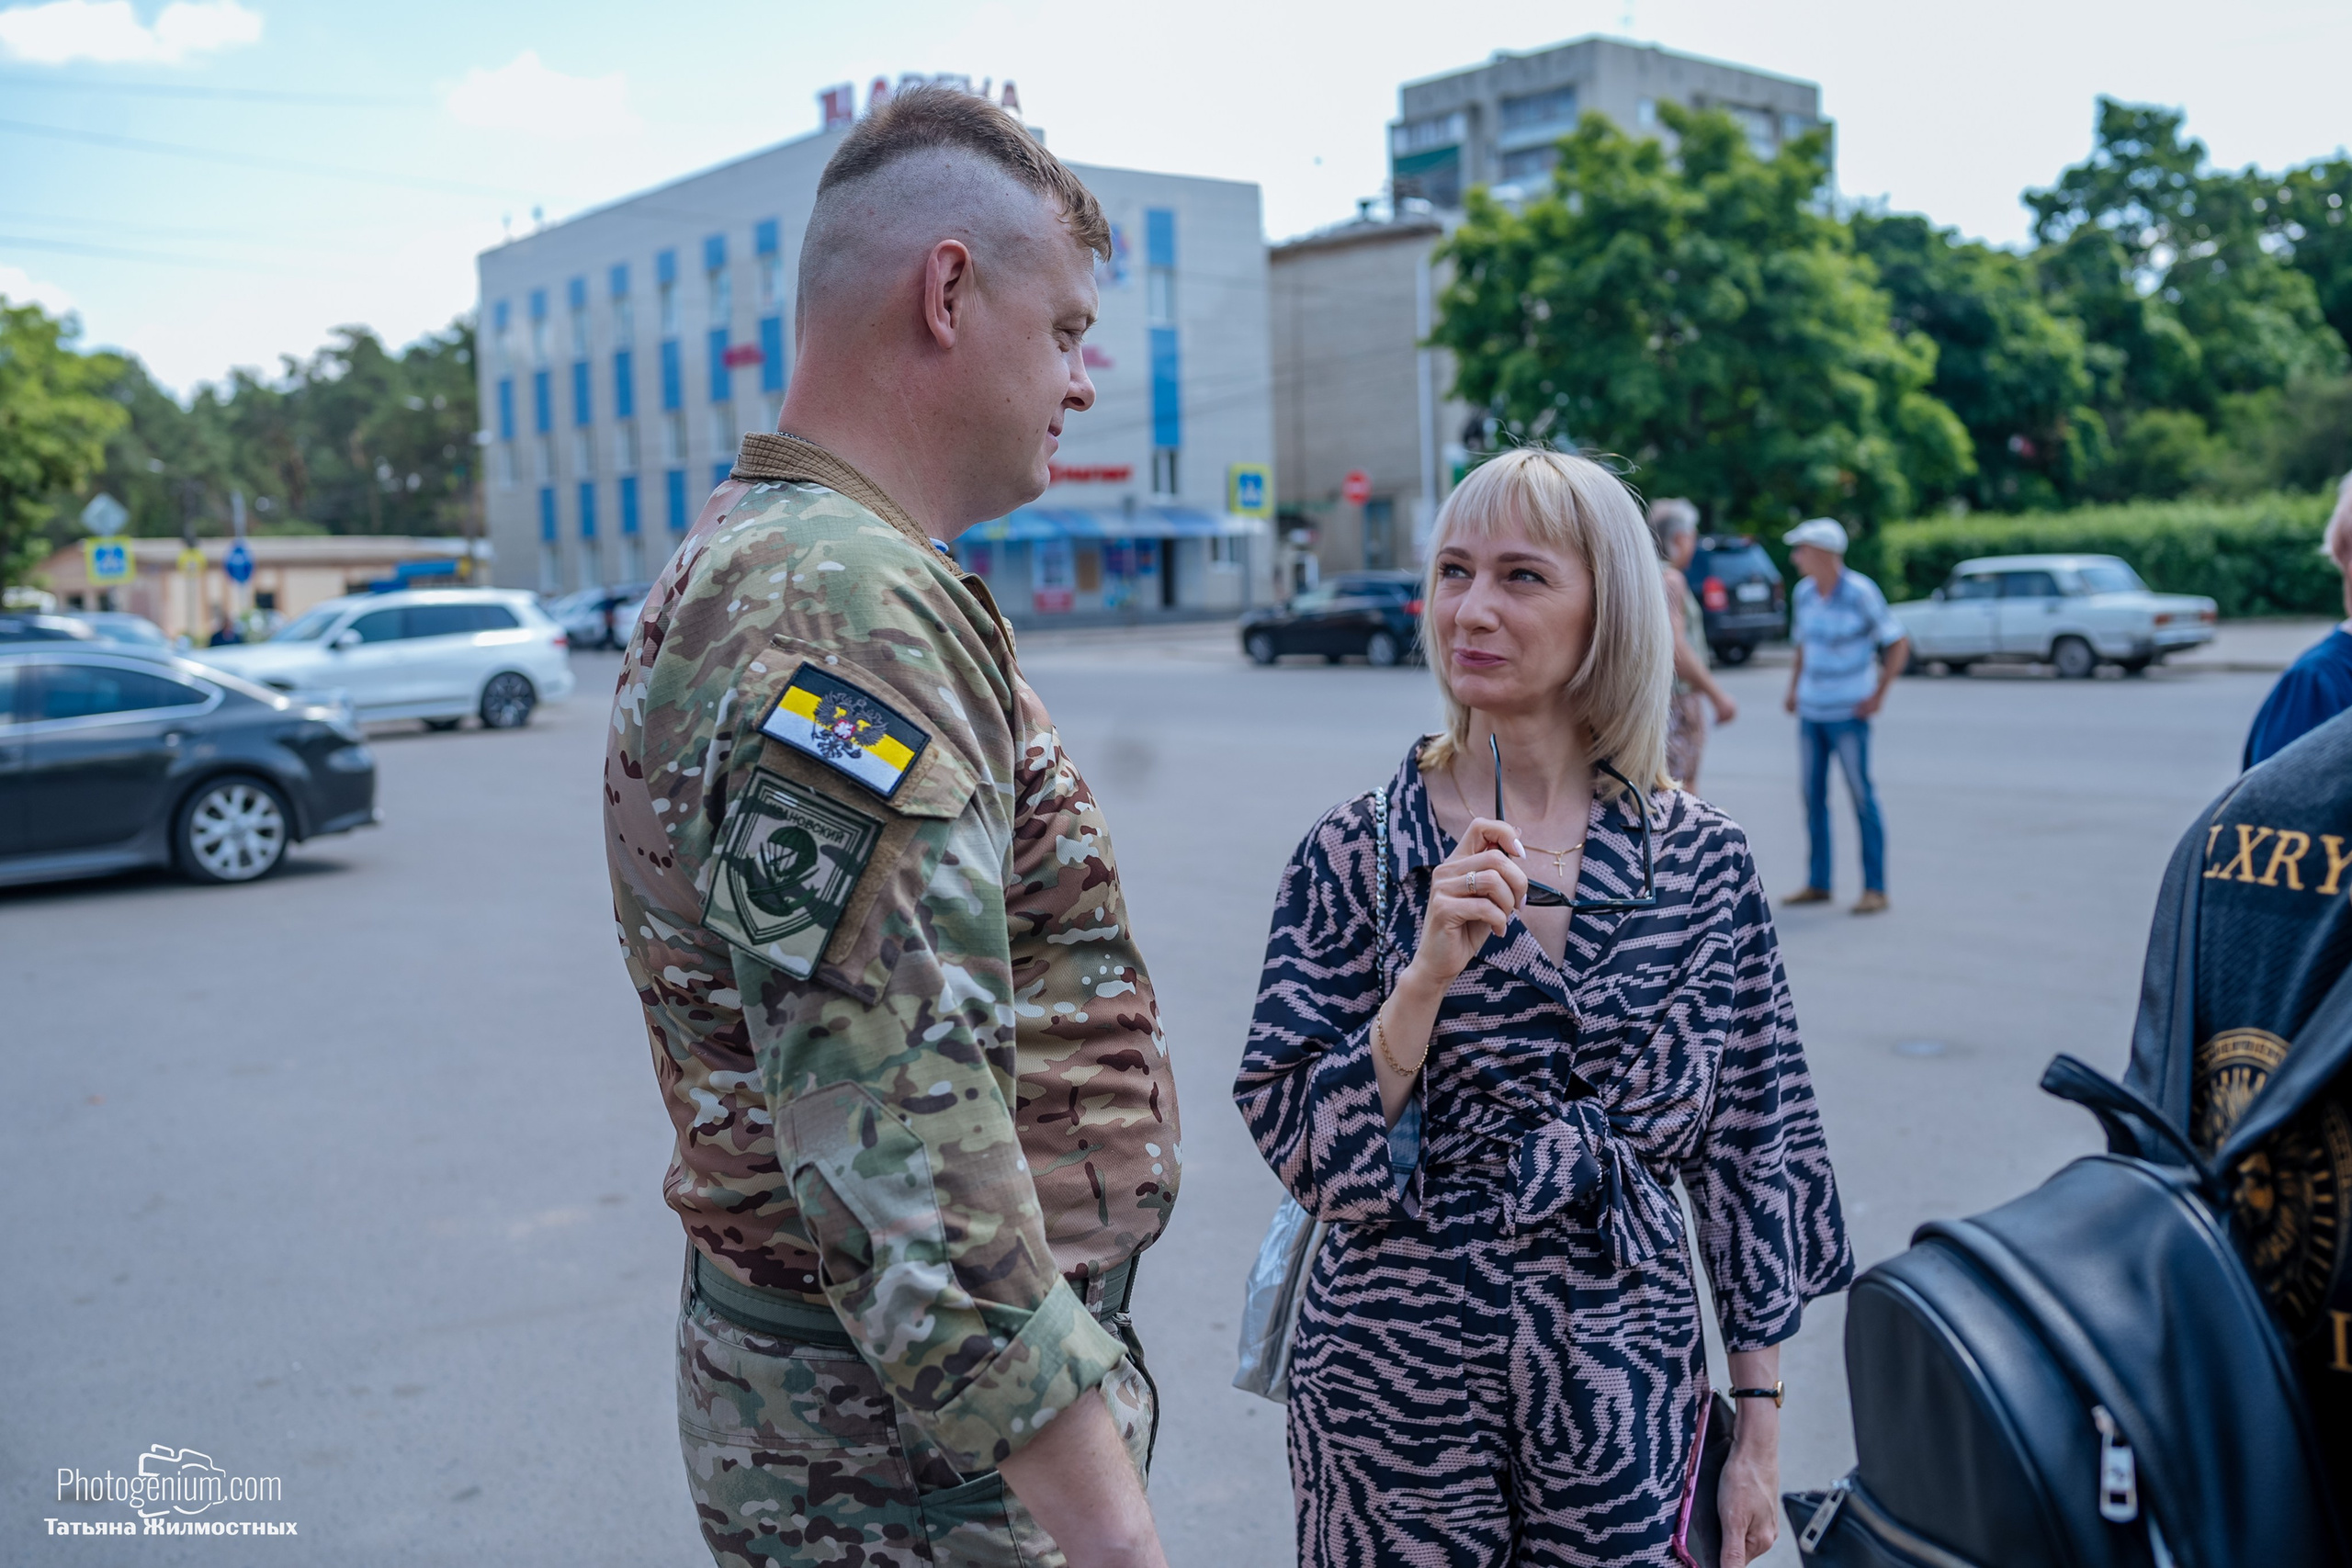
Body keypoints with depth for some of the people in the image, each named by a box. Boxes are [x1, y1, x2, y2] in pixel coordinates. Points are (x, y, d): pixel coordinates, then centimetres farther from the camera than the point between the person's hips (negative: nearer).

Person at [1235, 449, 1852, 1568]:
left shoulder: (1703, 860, -2)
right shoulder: (1354, 851, -7)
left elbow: (1750, 1151, 2)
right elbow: (1302, 1149, -9)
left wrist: (1759, 1430, 3)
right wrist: (1428, 975, -22)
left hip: (1626, 1394, 1)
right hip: (1398, 1382, -1)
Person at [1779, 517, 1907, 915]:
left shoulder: (1860, 592, -11)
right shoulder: (1804, 592, 6)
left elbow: (1897, 644, -7)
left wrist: (1878, 696, -10)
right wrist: (1794, 688, 12)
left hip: (1848, 712, -6)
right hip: (1810, 711, 6)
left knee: (1862, 796, -3)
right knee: (1813, 796, 8)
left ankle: (1875, 889, 3)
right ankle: (1818, 883, 17)